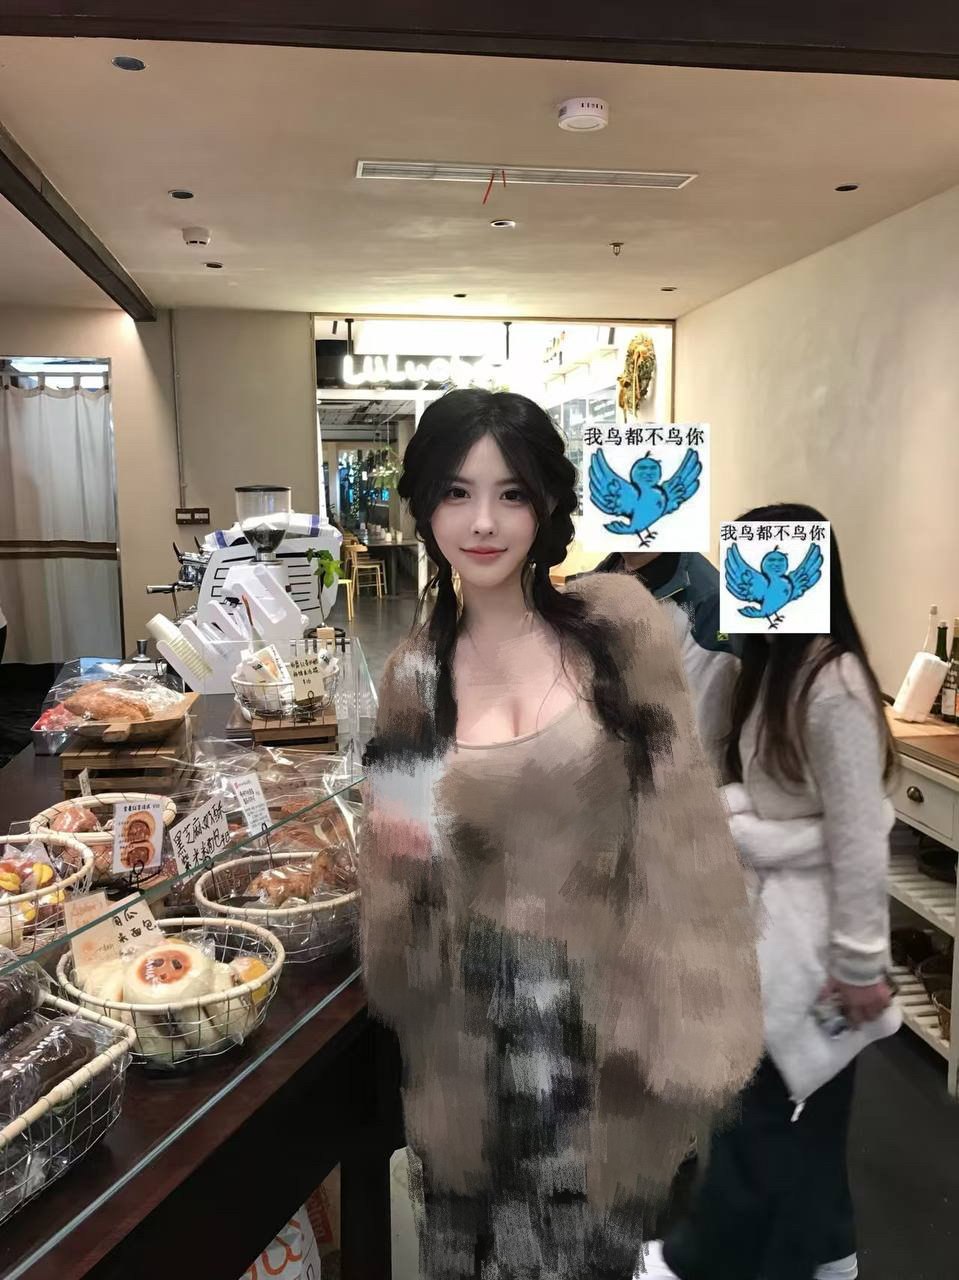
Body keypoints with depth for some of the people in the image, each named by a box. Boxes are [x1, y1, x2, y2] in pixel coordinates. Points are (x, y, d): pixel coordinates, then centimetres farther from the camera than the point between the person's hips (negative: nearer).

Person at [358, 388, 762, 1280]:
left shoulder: (617, 622, -10)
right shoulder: (415, 672, -2)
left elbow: (680, 823, -7)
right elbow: (405, 865, 8)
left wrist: (697, 1019, -8)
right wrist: (391, 847, -15)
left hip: (609, 1001, -1)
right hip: (477, 1018, 2)